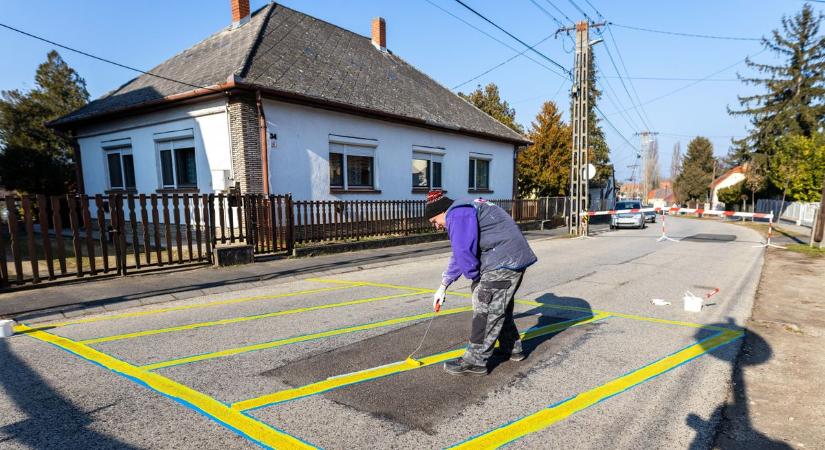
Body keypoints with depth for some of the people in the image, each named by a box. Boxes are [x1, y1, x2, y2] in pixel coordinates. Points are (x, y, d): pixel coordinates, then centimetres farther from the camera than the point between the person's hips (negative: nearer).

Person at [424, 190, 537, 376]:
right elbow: (459, 255, 26)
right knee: (501, 306, 21)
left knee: (486, 309, -4)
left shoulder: (457, 214, -13)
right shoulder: (465, 211, 22)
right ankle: (512, 348, 34)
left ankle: (475, 361, 5)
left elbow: (464, 252, -20)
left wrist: (476, 278, -2)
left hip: (503, 262, -10)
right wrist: (443, 287, 27)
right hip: (516, 257, 10)